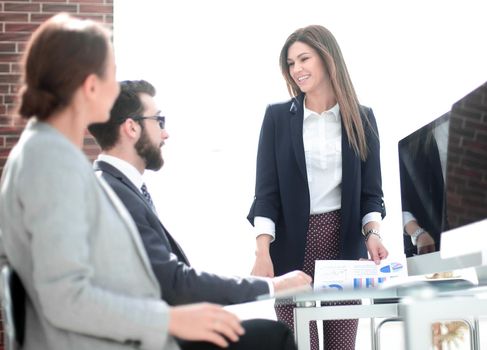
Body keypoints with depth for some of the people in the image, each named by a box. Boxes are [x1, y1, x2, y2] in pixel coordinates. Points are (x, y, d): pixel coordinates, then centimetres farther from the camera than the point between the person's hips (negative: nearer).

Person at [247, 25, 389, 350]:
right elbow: (266, 190, -2)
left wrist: (373, 234, -13)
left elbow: (371, 190, 6)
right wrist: (263, 252, -14)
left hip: (345, 243, 1)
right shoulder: (277, 117, 3)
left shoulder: (362, 118, 6)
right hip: (293, 247, -1)